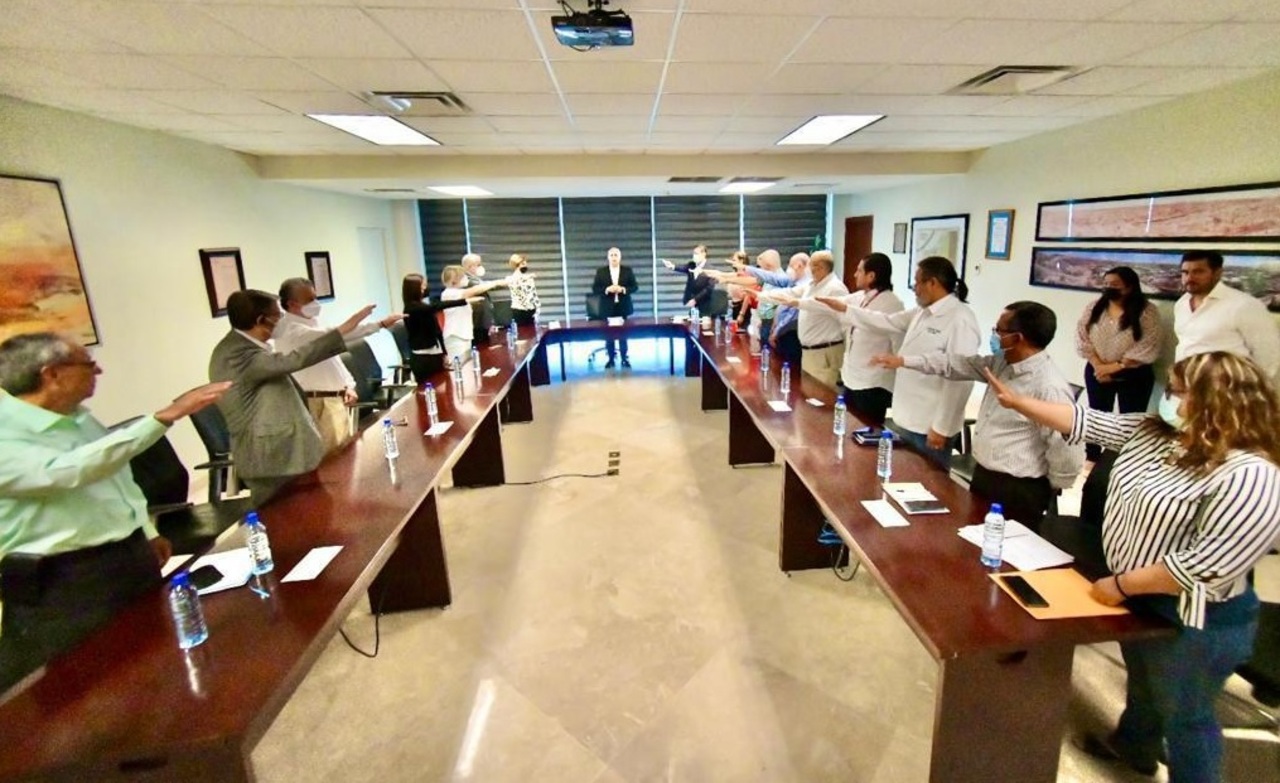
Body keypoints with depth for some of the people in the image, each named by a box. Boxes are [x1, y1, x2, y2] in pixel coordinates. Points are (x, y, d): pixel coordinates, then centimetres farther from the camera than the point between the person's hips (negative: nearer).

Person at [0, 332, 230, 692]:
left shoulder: (80, 417, 7)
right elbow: (71, 471, -38)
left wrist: (147, 532, 17)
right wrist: (164, 417, -44)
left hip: (133, 559, 8)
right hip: (65, 584, -8)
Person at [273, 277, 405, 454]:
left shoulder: (312, 323, 12)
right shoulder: (292, 330, -18)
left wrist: (348, 385, 3)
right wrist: (381, 324, -35)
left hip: (337, 398, 9)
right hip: (320, 403, -9)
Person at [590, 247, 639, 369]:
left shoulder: (628, 270, 4)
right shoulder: (601, 271, 2)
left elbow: (635, 286, 1)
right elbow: (595, 288, -2)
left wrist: (623, 289, -17)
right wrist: (607, 289, -18)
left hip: (623, 307, 0)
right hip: (608, 308, 0)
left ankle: (624, 358, 14)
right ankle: (611, 359, 12)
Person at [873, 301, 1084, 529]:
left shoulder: (1050, 388, -26)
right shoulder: (1003, 363, 0)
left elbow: (1070, 454, -26)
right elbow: (957, 364, 10)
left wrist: (1051, 489, -9)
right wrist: (904, 361, 8)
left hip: (1017, 492, -8)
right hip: (983, 476, 8)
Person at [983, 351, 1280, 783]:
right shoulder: (1159, 432, -4)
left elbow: (1205, 565, -31)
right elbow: (1088, 421, 2)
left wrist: (1120, 585, -23)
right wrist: (1016, 400, 1)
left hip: (1193, 621, -8)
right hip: (1141, 598, 9)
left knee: (1183, 715, 14)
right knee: (1142, 682, 31)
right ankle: (1133, 746, 55)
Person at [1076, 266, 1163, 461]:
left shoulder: (1147, 311, -8)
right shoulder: (1094, 308, 2)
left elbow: (1147, 348, -13)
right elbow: (1083, 338, -3)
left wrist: (1116, 367, -16)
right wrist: (1098, 366, -13)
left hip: (1133, 376, -3)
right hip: (1097, 373, 3)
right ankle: (1091, 459, 25)